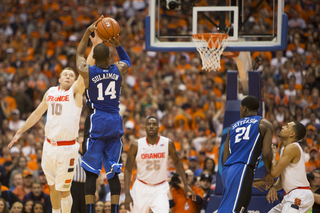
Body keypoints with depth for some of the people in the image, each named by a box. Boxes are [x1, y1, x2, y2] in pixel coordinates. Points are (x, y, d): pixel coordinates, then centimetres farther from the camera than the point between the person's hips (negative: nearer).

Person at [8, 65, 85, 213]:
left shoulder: (75, 91, -4)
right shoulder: (50, 92, 12)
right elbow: (37, 114, 23)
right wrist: (20, 132, 26)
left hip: (67, 148, -5)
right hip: (49, 145, 5)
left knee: (63, 190, -3)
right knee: (53, 187, 14)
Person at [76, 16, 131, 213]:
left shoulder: (86, 71, -8)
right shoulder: (118, 69, -2)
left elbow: (80, 53, 14)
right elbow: (127, 61, 24)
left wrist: (88, 32, 16)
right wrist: (117, 44, 15)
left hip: (96, 124, -3)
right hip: (115, 124, 3)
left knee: (91, 173, 0)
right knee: (113, 173, 6)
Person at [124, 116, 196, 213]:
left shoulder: (168, 143, -7)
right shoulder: (136, 146, -9)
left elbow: (177, 162, 9)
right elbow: (128, 169, -3)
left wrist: (186, 185, 4)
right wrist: (127, 194, -11)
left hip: (160, 188, -1)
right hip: (141, 187, 1)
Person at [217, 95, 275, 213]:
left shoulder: (233, 126, 23)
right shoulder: (264, 124, 7)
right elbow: (266, 152, -6)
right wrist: (269, 174, 10)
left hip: (227, 170, 6)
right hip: (242, 170, -6)